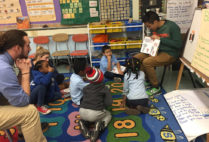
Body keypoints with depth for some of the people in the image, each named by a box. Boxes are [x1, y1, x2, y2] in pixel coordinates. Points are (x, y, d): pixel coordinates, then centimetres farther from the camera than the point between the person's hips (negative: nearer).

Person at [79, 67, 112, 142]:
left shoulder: (85, 88, 11)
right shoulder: (104, 88, 2)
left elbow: (84, 99, 16)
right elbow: (109, 103, -2)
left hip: (82, 112, 4)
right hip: (95, 114, -4)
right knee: (108, 114, 28)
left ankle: (82, 123, 7)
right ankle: (98, 127, 0)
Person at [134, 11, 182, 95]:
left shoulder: (172, 26, -16)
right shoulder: (154, 28, 4)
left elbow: (178, 44, -21)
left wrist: (160, 39, -23)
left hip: (170, 54, -7)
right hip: (157, 51, 8)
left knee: (146, 62, -28)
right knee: (136, 58, -6)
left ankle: (156, 87, -11)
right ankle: (147, 80, 6)